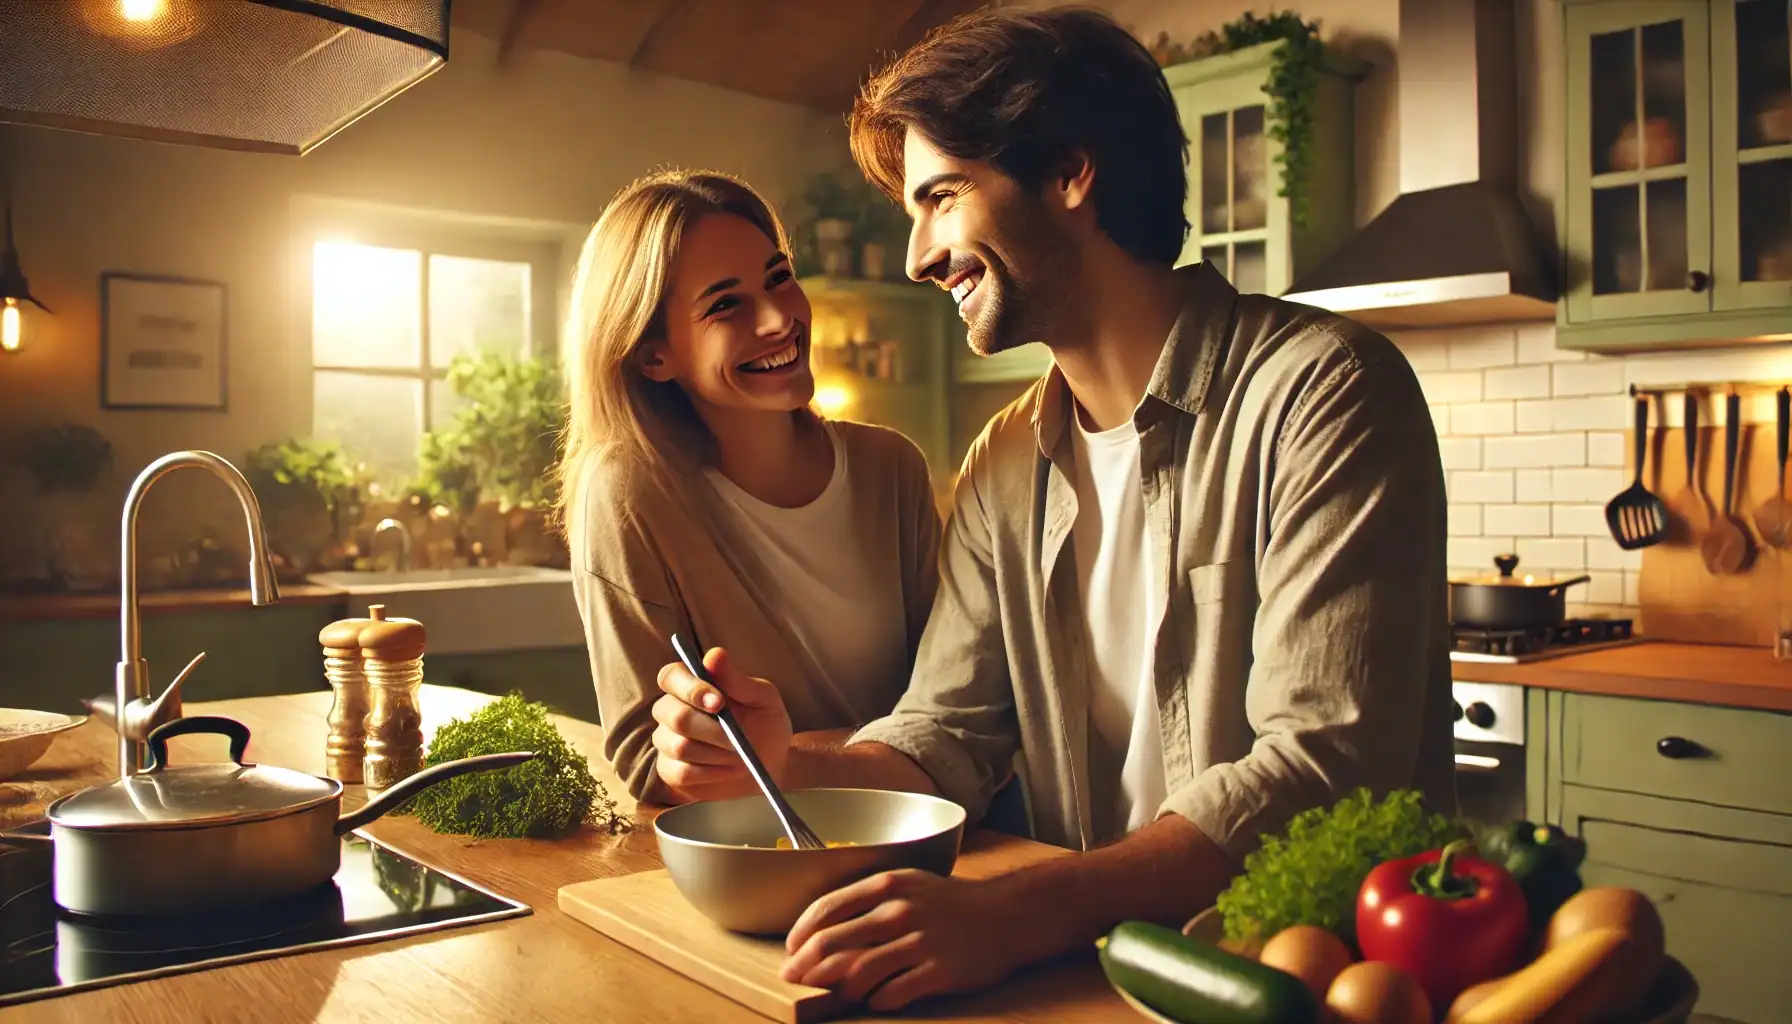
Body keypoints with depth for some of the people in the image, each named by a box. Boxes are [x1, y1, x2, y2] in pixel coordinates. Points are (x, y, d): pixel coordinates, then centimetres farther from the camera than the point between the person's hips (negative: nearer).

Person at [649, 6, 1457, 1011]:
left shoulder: (1321, 391, -13)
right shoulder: (1006, 469, 7)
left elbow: (1322, 770, -21)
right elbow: (946, 739, 7)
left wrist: (1010, 912, -31)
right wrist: (789, 763, -13)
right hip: (1096, 962, 4)